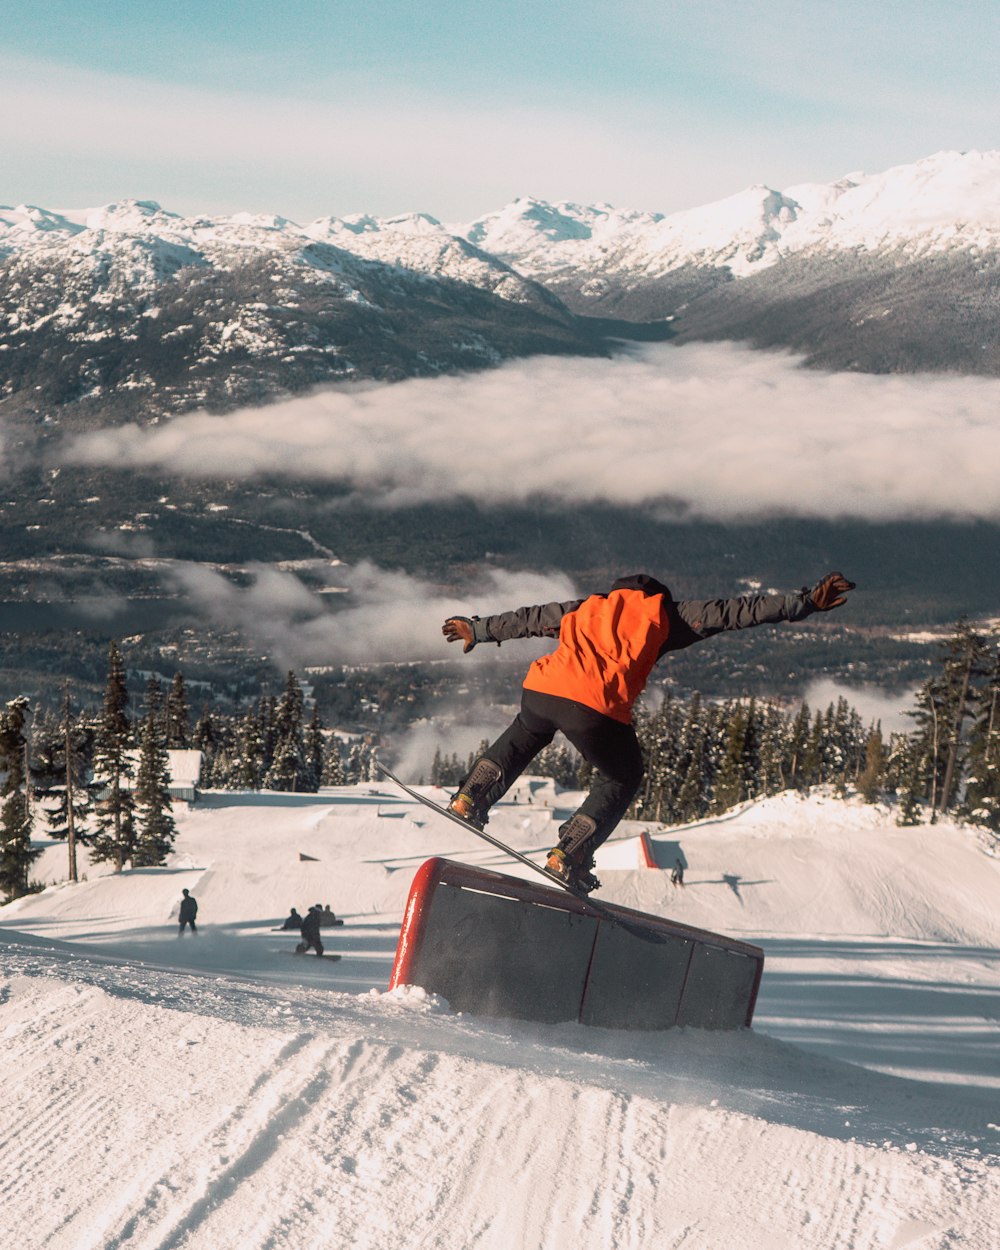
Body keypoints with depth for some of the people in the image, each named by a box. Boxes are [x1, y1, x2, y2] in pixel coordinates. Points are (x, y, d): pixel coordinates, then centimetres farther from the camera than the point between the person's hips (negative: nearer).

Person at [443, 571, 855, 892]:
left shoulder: (589, 607, 31)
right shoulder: (665, 613, 21)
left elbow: (526, 619, 41)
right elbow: (732, 612, 16)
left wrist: (477, 630, 56)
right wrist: (805, 602, 17)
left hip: (540, 689, 5)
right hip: (596, 708, -4)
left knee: (526, 733, 39)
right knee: (622, 778, 22)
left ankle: (470, 798, 32)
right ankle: (567, 856, 14)